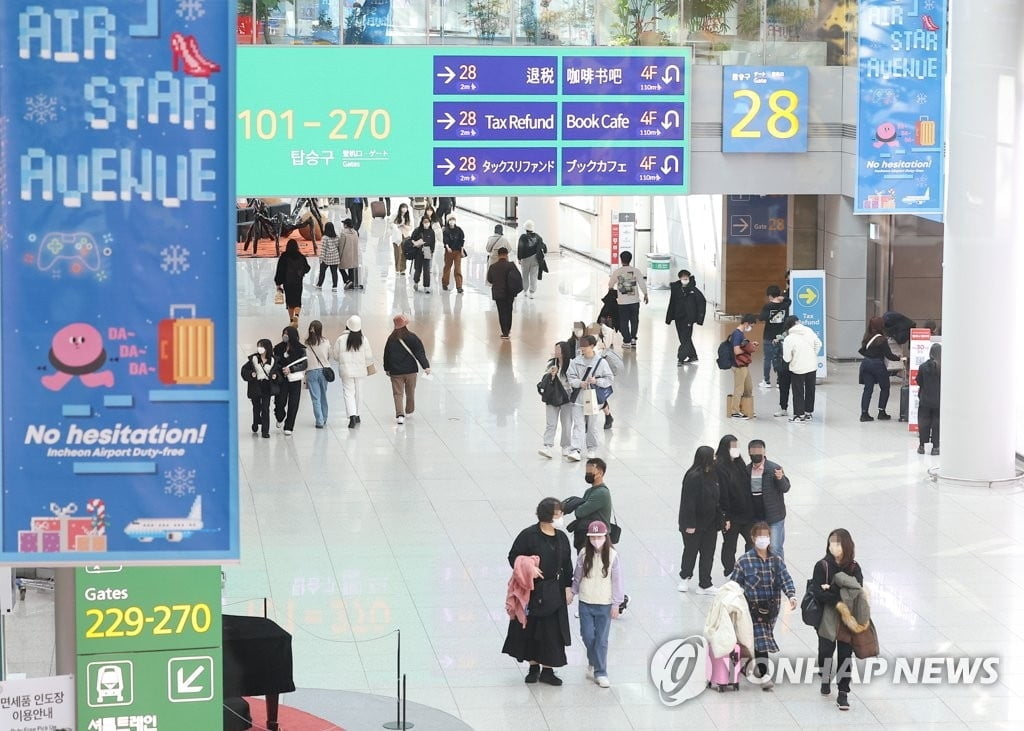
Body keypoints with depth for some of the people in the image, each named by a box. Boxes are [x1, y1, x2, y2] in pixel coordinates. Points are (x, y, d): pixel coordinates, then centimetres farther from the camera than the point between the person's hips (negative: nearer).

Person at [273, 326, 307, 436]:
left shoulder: (300, 349, -4)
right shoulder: (279, 348, 3)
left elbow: (305, 365, -6)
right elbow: (275, 363, 11)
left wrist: (291, 369, -16)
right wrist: (282, 370, -8)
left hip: (295, 380, -1)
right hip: (282, 379, 1)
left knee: (293, 404, 0)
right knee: (280, 402, -3)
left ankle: (289, 427, 11)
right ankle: (280, 418, 30)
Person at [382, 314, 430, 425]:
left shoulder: (391, 339, -2)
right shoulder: (412, 338, -8)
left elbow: (387, 355, 7)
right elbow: (420, 353, -11)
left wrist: (387, 369, 20)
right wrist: (426, 366, -9)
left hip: (395, 371, 0)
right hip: (411, 370, 0)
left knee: (398, 393, 0)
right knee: (410, 392, 19)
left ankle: (400, 414, -17)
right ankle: (409, 411, 35)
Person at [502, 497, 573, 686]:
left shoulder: (561, 538, 4)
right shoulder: (528, 535, -11)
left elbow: (567, 565, 11)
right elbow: (513, 557, -7)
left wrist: (568, 587, 7)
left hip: (554, 592, 3)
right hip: (531, 591, -3)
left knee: (552, 631, 3)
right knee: (530, 628, 7)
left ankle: (547, 670, 13)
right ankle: (533, 667, 22)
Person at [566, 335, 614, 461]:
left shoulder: (601, 362, -5)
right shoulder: (576, 361, 0)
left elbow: (610, 379, -2)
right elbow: (570, 377, 0)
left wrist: (596, 381, -17)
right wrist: (580, 383, -19)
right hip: (578, 398, 1)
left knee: (592, 425, 11)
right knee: (578, 425, -6)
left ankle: (592, 449, 28)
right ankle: (575, 450, -12)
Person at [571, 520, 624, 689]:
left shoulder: (612, 556, -10)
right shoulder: (584, 554, -4)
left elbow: (616, 580, -5)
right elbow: (577, 576, 7)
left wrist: (616, 604, -3)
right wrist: (572, 592, 10)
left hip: (604, 604, -2)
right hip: (585, 603, 2)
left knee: (601, 640, 1)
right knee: (587, 636, 5)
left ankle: (600, 673, 9)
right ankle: (593, 662, 32)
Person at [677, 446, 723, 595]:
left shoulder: (712, 475, 4)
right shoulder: (694, 477, -22)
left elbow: (717, 499, 11)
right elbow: (689, 501, -21)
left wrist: (722, 519, 10)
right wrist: (689, 524, -21)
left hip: (710, 523, 7)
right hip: (695, 524, -7)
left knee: (708, 554, 9)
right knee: (691, 550, 12)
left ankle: (705, 584, 18)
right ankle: (685, 577, 35)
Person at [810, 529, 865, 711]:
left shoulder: (854, 568, -2)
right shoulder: (823, 566, -6)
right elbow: (817, 592, -14)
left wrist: (830, 590, -18)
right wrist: (839, 598, -21)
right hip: (827, 619, 0)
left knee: (845, 654, 1)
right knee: (825, 651, 9)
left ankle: (843, 693, 8)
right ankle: (825, 679, 38)